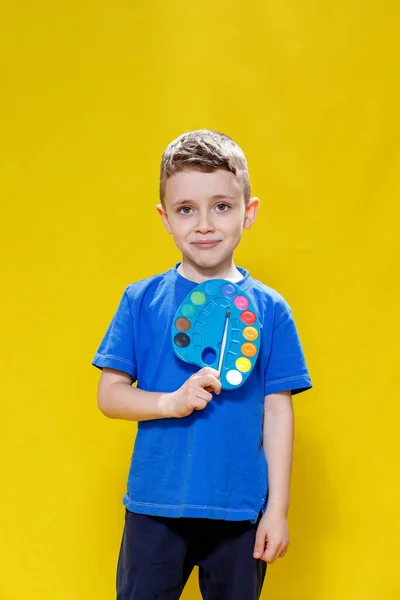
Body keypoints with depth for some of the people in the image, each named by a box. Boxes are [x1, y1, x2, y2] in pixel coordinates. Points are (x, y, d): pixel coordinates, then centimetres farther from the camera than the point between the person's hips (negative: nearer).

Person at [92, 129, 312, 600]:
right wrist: (172, 402, -18)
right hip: (155, 507, 0)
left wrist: (278, 509, 0)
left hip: (240, 512, 0)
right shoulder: (142, 301, -1)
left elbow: (278, 411, 1)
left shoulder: (269, 309, -1)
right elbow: (108, 395, 0)